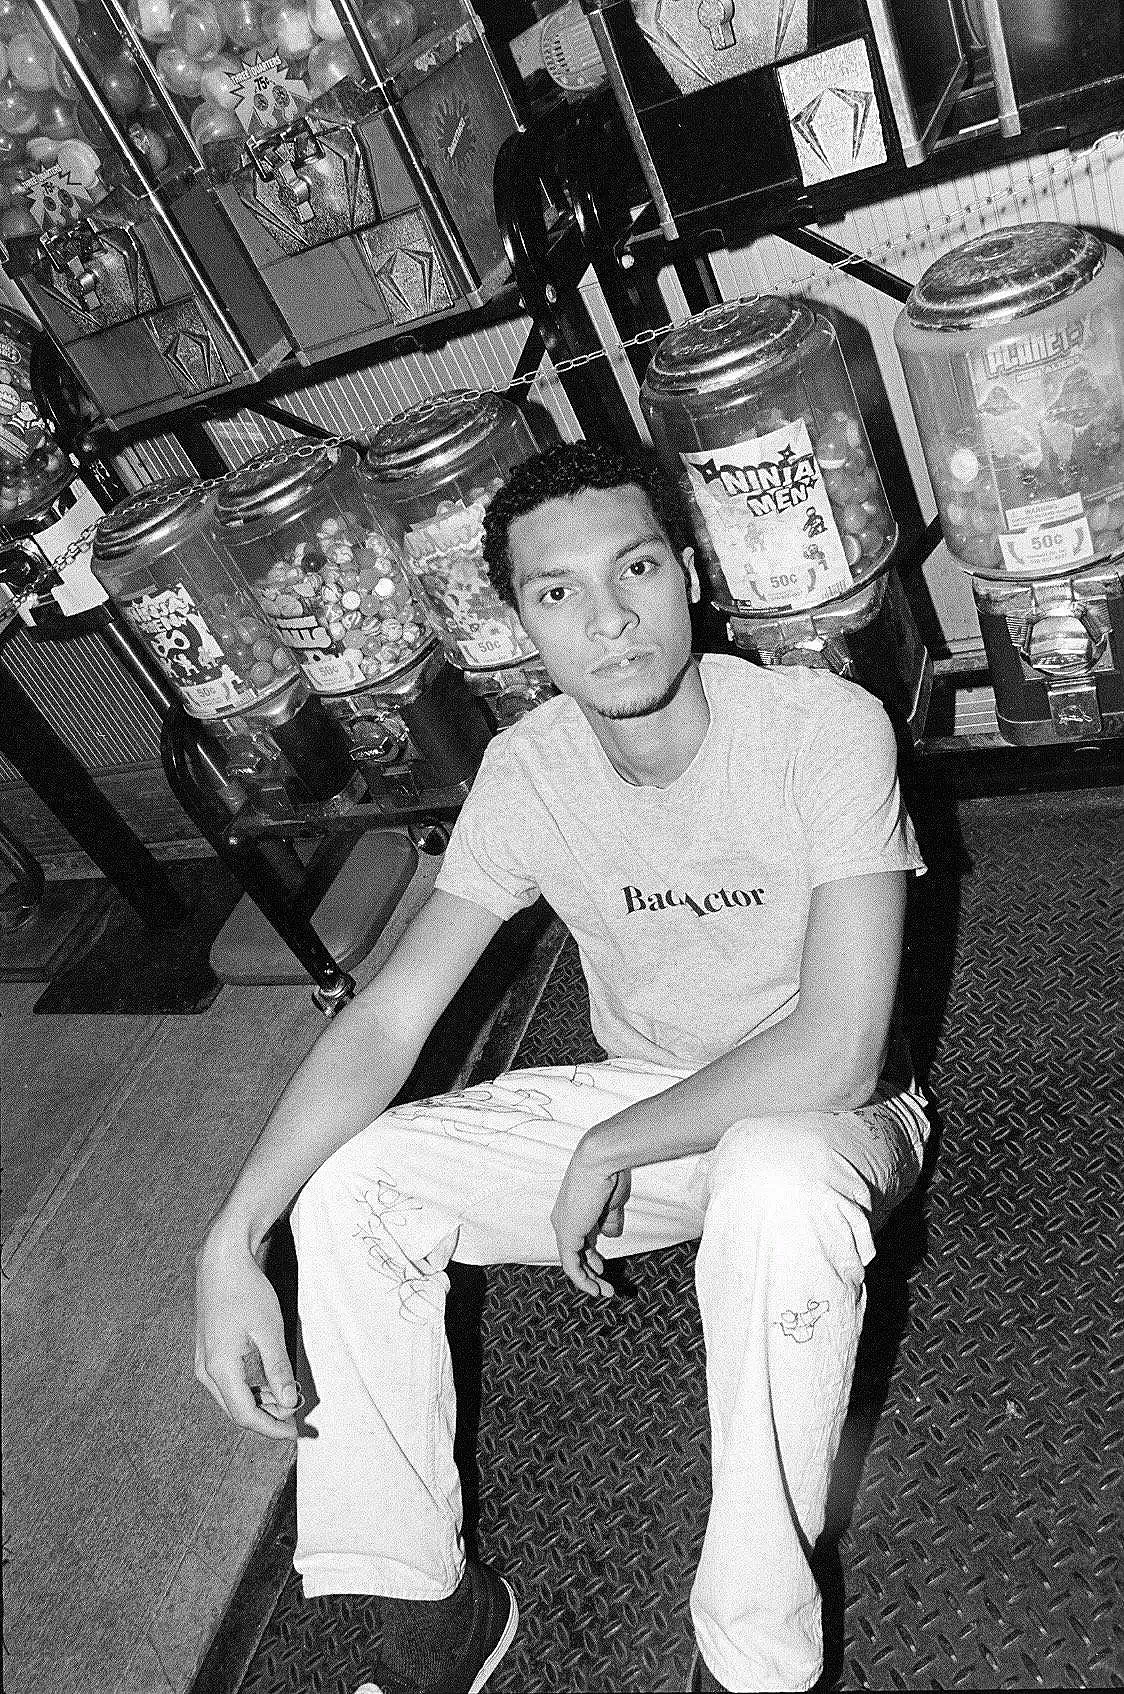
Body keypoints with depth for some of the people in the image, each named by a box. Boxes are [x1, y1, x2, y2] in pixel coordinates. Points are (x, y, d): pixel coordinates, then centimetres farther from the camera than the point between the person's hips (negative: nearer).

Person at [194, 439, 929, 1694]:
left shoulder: (824, 727, -24)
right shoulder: (526, 769, -11)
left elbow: (835, 1054, -30)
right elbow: (388, 1017, -13)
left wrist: (607, 1150, -21)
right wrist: (232, 1240, -24)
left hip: (827, 1118, -4)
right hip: (638, 1107, 4)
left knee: (776, 1184, -41)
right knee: (346, 1186, -12)